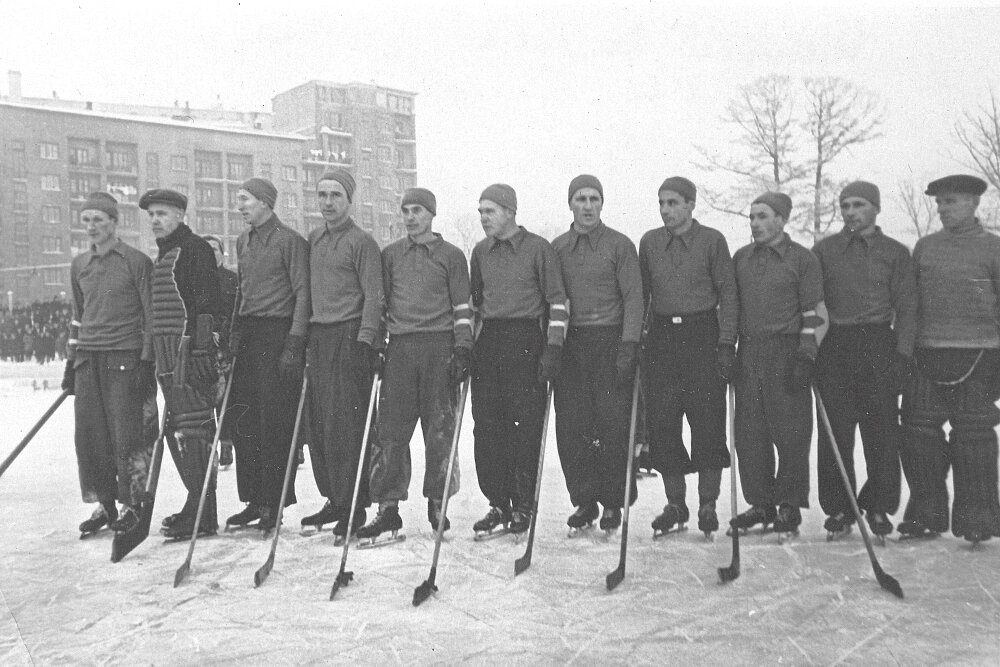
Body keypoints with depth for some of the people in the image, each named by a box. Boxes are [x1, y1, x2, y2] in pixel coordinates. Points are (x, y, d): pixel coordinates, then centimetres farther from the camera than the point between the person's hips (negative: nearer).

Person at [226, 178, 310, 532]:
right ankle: (254, 499, 16)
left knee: (275, 421, -5)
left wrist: (294, 343, -16)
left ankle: (273, 502, 5)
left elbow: (302, 293, -10)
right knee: (242, 417, 6)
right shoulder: (243, 241, 16)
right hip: (248, 335, 7)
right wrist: (235, 330, 14)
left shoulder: (290, 241, -6)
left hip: (278, 334, -7)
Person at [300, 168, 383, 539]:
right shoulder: (313, 239, 16)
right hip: (318, 338, 7)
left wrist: (364, 340, -18)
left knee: (345, 423, -7)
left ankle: (353, 505, 2)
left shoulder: (361, 241, -5)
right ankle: (334, 499, 19)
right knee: (318, 423, 8)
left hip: (349, 337, -7)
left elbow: (373, 296, -10)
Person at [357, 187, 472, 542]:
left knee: (439, 429, 1)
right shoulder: (390, 254, 14)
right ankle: (387, 507, 4)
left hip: (439, 347, -2)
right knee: (389, 429, -2)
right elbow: (379, 300, 17)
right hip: (399, 347, 2)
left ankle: (437, 503, 13)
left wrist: (462, 347, -4)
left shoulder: (451, 255, 7)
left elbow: (463, 307, 5)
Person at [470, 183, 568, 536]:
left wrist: (553, 348, -10)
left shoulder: (538, 248, -2)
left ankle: (523, 506, 7)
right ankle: (498, 503, 13)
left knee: (524, 425, -4)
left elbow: (557, 301, -3)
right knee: (486, 425, 3)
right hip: (487, 343, 5)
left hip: (525, 340, -5)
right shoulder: (480, 252, 14)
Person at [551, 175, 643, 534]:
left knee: (614, 424, -3)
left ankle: (613, 502, 10)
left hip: (610, 342, -3)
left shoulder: (620, 245, 3)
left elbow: (633, 297, -2)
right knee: (571, 426, 1)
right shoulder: (556, 248, 12)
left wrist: (628, 345, -11)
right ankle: (584, 500, 13)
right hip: (570, 343, 3)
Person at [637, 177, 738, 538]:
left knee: (708, 421, -3)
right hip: (662, 338, 3)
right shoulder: (649, 242, 10)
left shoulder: (712, 240, 1)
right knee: (662, 423, 2)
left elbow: (727, 292, 0)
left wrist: (726, 343, -7)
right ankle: (675, 504, 14)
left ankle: (708, 505, 10)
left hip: (703, 335, -3)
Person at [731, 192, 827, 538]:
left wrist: (805, 356, -11)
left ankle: (790, 506, 11)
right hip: (748, 353, 5)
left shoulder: (803, 259, 1)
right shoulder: (741, 258, 15)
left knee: (790, 432, -2)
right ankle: (760, 504, 16)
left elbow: (816, 315, -2)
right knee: (749, 432, 5)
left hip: (786, 354, -4)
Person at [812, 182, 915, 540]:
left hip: (878, 345, 0)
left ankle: (879, 507, 13)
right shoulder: (824, 250, 10)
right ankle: (839, 508, 10)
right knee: (835, 430, 0)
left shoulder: (895, 252, 8)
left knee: (881, 430, 0)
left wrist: (902, 353, -4)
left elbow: (906, 306, 5)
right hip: (834, 346, 1)